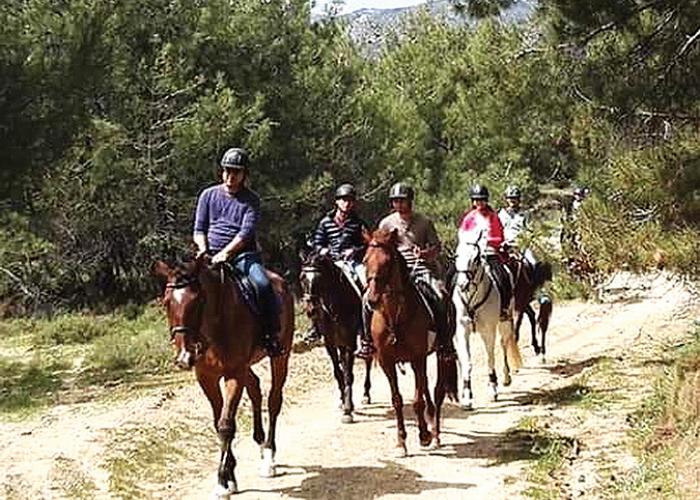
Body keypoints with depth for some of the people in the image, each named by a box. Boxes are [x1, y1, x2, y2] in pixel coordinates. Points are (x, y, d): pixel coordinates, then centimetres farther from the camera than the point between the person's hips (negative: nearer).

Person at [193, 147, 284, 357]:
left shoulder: (251, 200, 5)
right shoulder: (209, 195, 13)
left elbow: (247, 231, -7)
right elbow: (199, 229, 13)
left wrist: (225, 253, -21)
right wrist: (203, 250, -8)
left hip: (243, 254, -2)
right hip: (211, 255, 2)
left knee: (263, 284, -29)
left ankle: (272, 337, -18)